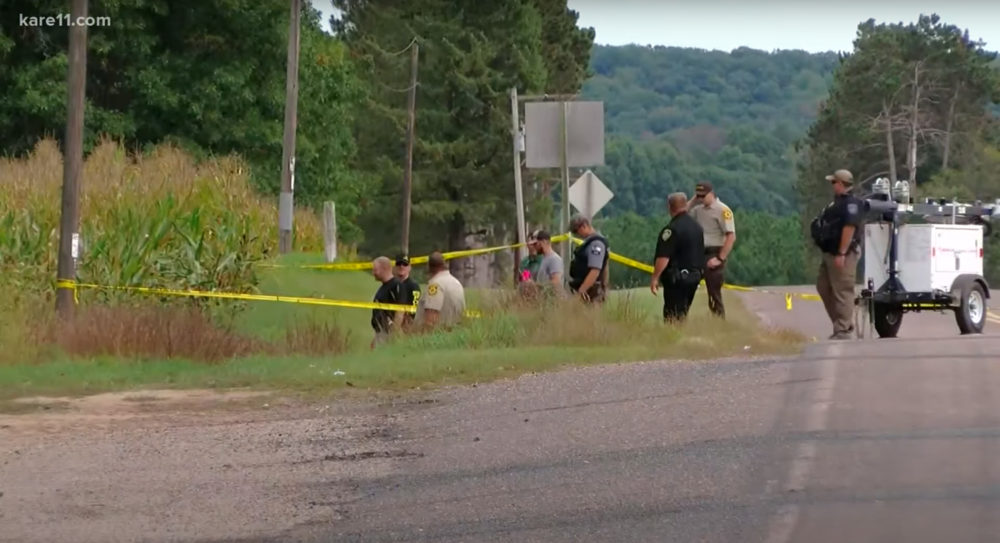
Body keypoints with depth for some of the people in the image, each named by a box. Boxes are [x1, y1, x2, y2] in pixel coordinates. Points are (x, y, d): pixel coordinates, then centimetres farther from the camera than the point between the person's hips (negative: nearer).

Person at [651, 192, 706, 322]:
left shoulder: (672, 229, -17)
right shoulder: (697, 227, 11)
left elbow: (663, 257, -21)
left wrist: (655, 278, -16)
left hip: (676, 279, -8)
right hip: (695, 276, 8)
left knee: (672, 316, -6)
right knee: (683, 314, 17)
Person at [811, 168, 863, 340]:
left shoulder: (850, 203, -14)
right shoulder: (837, 203, 18)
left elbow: (849, 228, -24)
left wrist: (841, 253, -27)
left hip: (843, 255, -11)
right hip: (830, 254, 11)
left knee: (842, 291, -8)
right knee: (823, 287, 14)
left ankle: (843, 330, -7)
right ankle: (842, 324, 20)